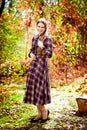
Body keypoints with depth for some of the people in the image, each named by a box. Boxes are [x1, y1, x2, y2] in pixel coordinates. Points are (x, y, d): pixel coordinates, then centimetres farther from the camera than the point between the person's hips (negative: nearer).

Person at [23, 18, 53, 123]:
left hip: (41, 65, -8)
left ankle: (44, 111, 11)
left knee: (37, 89, -7)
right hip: (33, 64, 8)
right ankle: (40, 114, 17)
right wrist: (31, 54, -3)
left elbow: (49, 54, -13)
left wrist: (42, 47, -28)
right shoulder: (35, 38, 13)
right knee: (33, 89, 8)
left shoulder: (47, 39, -8)